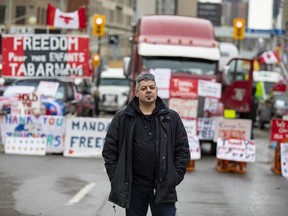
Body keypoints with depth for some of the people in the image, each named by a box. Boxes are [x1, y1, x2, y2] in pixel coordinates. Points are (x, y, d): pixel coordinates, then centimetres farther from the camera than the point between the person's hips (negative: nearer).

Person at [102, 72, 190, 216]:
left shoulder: (172, 118, 6)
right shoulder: (121, 118, 4)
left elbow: (183, 151, 6)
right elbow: (109, 150, 5)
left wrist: (174, 178, -4)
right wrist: (117, 179, -3)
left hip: (163, 190, 0)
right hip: (133, 189, 0)